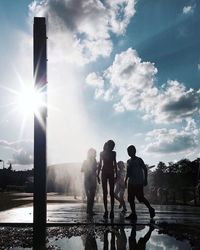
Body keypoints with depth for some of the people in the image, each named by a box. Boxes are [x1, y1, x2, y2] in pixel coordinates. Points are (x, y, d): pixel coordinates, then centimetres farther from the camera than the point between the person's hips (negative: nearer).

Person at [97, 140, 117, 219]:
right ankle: (106, 211, 1)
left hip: (111, 173, 0)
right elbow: (100, 164, 8)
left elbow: (115, 164, 10)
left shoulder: (113, 153, 7)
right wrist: (98, 175, 5)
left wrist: (116, 174, 6)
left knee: (111, 192, -3)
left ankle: (112, 211, -3)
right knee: (105, 193, -1)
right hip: (104, 173, 0)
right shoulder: (102, 153, 5)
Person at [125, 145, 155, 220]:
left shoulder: (139, 160, -3)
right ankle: (133, 214, 8)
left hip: (139, 183, -6)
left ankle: (150, 209, 13)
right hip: (131, 183, 7)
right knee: (130, 199, 2)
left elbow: (145, 169, -3)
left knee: (141, 197, -7)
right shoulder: (128, 161, 15)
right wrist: (126, 180, 14)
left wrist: (145, 180, -8)